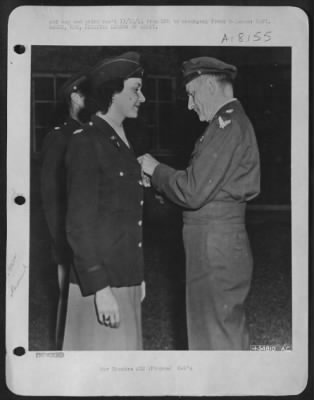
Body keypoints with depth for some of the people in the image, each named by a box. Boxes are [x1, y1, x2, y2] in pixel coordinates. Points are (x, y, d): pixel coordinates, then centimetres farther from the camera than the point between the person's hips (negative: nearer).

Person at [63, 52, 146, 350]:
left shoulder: (122, 141, 13)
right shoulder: (86, 142, -12)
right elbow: (79, 224, -16)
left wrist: (137, 276, 17)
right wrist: (99, 287, -20)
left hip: (126, 279, 8)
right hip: (101, 281, -8)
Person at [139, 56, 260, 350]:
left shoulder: (227, 125, -17)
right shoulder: (235, 122, 16)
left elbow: (193, 192, -21)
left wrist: (155, 169, -6)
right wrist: (159, 181, 11)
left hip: (215, 248, -10)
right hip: (227, 246, 10)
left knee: (214, 339, -1)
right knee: (231, 332, 19)